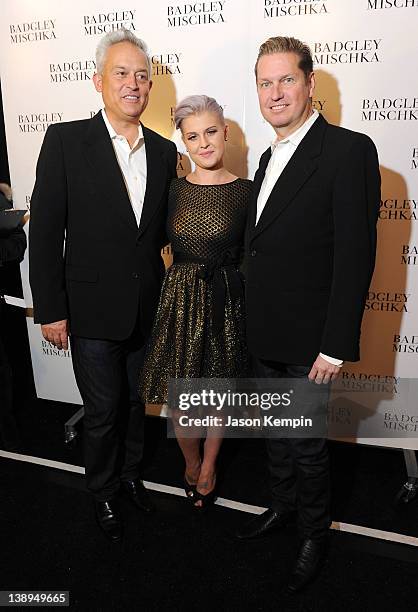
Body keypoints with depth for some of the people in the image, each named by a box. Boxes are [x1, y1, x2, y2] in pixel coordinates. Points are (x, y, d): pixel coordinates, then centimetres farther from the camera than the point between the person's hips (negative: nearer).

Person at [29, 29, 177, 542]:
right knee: (103, 410, 10)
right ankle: (102, 491, 37)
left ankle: (130, 473, 45)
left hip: (148, 308, 4)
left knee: (136, 400, 20)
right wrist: (50, 310, -11)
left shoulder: (164, 151, 4)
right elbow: (45, 230, -9)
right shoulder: (66, 140, -8)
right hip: (93, 309, -3)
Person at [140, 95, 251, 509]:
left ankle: (209, 466, 40)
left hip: (225, 303, -1)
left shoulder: (245, 191, -5)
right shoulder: (173, 189, 1)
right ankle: (192, 464, 38)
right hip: (180, 300, 2)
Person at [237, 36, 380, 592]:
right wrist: (255, 322, 13)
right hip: (265, 335, 7)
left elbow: (355, 255, -18)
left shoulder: (349, 151, -13)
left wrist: (335, 346, -20)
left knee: (307, 444, 9)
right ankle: (284, 506, 45)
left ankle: (314, 535, 34)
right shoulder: (270, 157, 13)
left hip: (308, 339, -7)